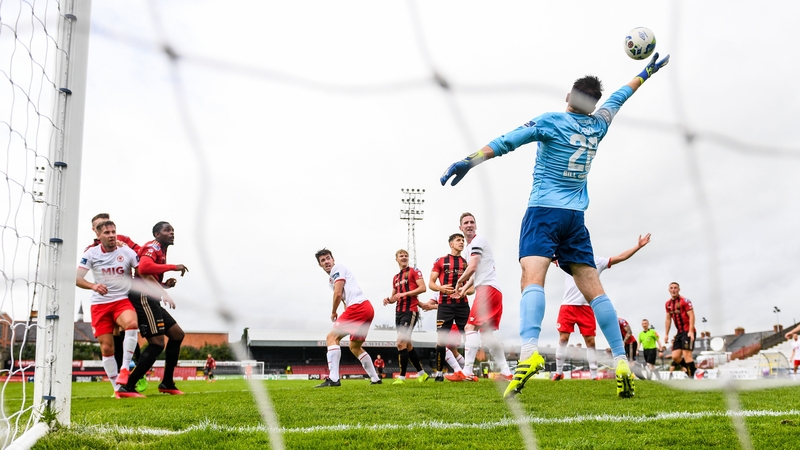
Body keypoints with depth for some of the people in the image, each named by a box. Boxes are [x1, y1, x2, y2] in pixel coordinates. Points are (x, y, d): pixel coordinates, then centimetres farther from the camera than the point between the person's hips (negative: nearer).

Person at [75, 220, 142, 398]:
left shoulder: (127, 252, -1)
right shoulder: (91, 253, -1)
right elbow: (77, 278, -5)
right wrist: (93, 286, -25)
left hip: (122, 300, -1)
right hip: (100, 304, 1)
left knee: (132, 324, -34)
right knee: (106, 347, 0)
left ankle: (124, 370, -25)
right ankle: (118, 388, 12)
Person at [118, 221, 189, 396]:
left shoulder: (160, 251, 24)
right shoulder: (153, 247, -6)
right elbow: (143, 267, -27)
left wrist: (166, 284, 9)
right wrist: (173, 267, -22)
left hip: (151, 301, 10)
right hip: (144, 299, -10)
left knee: (177, 334, 13)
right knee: (157, 343, -12)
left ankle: (167, 383, 18)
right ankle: (128, 386, -10)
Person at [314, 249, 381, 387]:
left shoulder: (338, 268, 0)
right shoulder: (332, 278, 28)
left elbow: (338, 294, -9)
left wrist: (333, 312, 5)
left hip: (358, 307, -10)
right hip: (367, 309, 10)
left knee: (332, 337, -12)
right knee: (354, 347, 20)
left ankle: (333, 378, -22)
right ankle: (375, 379, 22)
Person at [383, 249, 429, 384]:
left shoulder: (414, 271, -2)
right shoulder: (395, 278, 19)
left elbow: (423, 288, -13)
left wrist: (405, 293, -19)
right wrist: (388, 300, -1)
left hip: (410, 311, -8)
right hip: (399, 312, 8)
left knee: (401, 343, -15)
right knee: (408, 344, 11)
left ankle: (402, 377, -10)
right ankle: (422, 373, 21)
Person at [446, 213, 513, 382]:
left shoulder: (478, 241, -5)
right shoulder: (468, 248, 24)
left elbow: (472, 268, -13)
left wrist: (459, 281, 2)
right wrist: (465, 287, 15)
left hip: (487, 288, -10)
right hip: (494, 291, 10)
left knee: (471, 327, -16)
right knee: (486, 333, 11)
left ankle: (467, 372, -21)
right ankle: (506, 372, 11)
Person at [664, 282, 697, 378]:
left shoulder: (685, 301, -10)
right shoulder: (668, 304, 12)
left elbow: (691, 316, -15)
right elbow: (668, 319, 18)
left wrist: (691, 331, -24)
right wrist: (666, 334, 15)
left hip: (688, 332, -7)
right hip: (679, 333, 7)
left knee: (686, 355, -15)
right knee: (675, 357, 1)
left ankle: (691, 376, -10)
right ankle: (693, 369, 18)